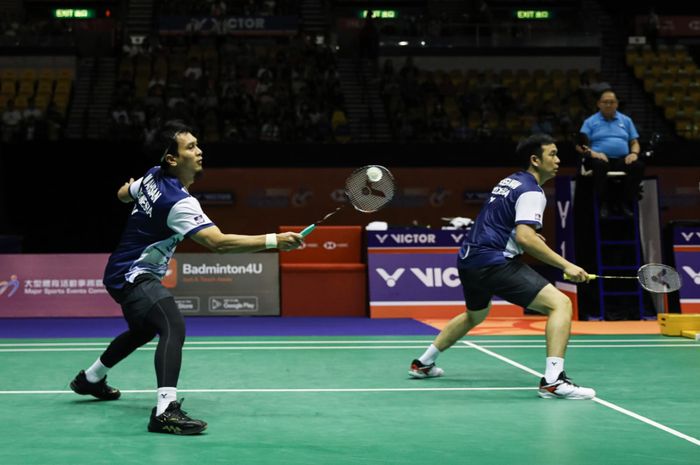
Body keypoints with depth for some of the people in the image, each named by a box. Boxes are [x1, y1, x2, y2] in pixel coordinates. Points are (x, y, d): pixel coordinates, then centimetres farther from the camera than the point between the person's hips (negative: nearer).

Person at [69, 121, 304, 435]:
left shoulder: (152, 176, -2)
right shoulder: (180, 202, -29)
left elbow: (123, 194, 19)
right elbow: (219, 243, -38)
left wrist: (130, 189, 44)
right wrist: (274, 241, -41)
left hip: (123, 272, 11)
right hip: (133, 275, -11)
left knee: (144, 330, 32)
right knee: (173, 327, -32)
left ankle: (90, 378, 52)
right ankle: (165, 410, -45)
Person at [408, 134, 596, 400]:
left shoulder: (510, 181, 19)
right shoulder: (531, 191, -10)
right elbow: (525, 238, -23)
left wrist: (530, 236, 27)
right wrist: (566, 266, -22)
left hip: (469, 259, 10)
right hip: (494, 264, -10)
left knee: (475, 315, 35)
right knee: (560, 303, -14)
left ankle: (423, 363, 44)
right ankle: (553, 380, -25)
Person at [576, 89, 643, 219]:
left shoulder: (626, 120, 22)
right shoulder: (590, 122, 13)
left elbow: (634, 142, 19)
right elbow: (580, 145, 3)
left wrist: (634, 153, -4)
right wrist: (592, 153, -17)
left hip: (622, 159, 2)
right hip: (601, 158, -2)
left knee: (638, 165, -30)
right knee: (599, 165, -39)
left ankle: (625, 203, -19)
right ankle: (605, 203, -22)